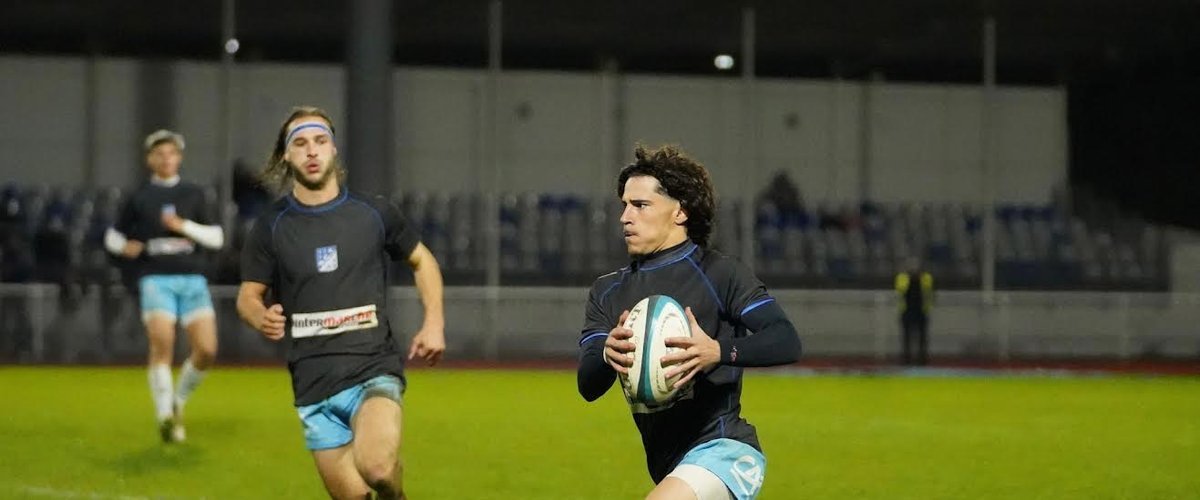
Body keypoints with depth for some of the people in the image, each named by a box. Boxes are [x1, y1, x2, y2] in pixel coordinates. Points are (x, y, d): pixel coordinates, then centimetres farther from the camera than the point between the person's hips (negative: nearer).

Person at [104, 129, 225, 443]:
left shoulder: (194, 195, 13)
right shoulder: (139, 198, 9)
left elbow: (216, 238, 7)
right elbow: (113, 235, 17)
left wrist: (184, 226, -8)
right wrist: (125, 247, -5)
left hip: (192, 279, 2)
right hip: (156, 279, -2)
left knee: (207, 350, -10)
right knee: (162, 343, -22)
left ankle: (179, 401, 16)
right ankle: (165, 415, -16)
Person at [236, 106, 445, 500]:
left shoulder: (373, 213, 3)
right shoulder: (271, 226, 4)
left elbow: (422, 260, 18)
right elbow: (248, 296, 9)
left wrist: (434, 323, 5)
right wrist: (261, 318, -15)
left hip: (374, 368, -2)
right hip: (314, 384, 2)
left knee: (376, 467, -29)